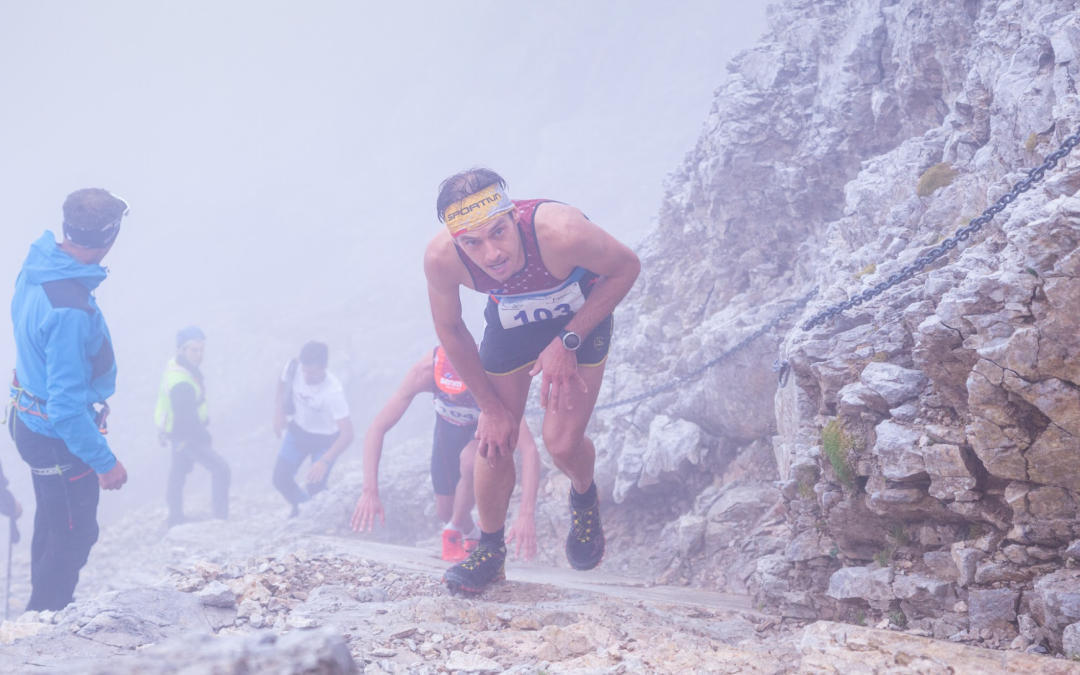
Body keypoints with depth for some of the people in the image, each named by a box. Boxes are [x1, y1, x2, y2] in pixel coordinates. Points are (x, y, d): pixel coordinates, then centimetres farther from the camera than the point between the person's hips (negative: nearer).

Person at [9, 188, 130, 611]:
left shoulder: (34, 270, -7)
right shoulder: (69, 310, -36)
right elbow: (66, 405, -32)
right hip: (60, 438, -9)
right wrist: (104, 462, -23)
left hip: (33, 420, 9)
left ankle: (44, 609, 45)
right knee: (74, 535, 10)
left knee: (52, 522, 27)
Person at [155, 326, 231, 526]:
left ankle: (175, 520, 40)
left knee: (179, 470, 24)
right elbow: (187, 418, -31)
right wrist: (204, 436, -17)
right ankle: (220, 518, 0)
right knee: (220, 469, -5)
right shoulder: (181, 384, -36)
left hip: (175, 429, 10)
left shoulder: (177, 364, -6)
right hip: (185, 434, -10)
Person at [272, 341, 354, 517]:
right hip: (298, 431, 4)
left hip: (325, 439, -4)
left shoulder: (333, 393, -37)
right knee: (280, 478, -3)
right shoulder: (293, 368, -24)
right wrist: (279, 413, -6)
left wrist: (324, 461, -47)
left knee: (315, 487, -9)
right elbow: (282, 385, 3)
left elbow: (347, 434, -38)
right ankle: (300, 507, 29)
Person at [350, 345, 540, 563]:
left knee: (470, 459, -35)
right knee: (445, 511, 3)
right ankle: (471, 534, 39)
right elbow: (376, 429, -34)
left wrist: (526, 514, -57)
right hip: (449, 424, 3)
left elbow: (529, 450, -47)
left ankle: (456, 530, -8)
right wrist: (369, 492, -43)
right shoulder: (424, 371, -38)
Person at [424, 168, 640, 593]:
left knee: (562, 443, -11)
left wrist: (568, 341, -26)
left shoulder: (559, 231, -43)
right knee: (494, 439, 0)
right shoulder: (441, 258, -32)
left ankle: (585, 498, 25)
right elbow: (449, 327, -10)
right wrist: (490, 406, -5)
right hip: (510, 319, 2)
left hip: (580, 315, -2)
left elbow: (626, 268, -22)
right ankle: (490, 550, 24)